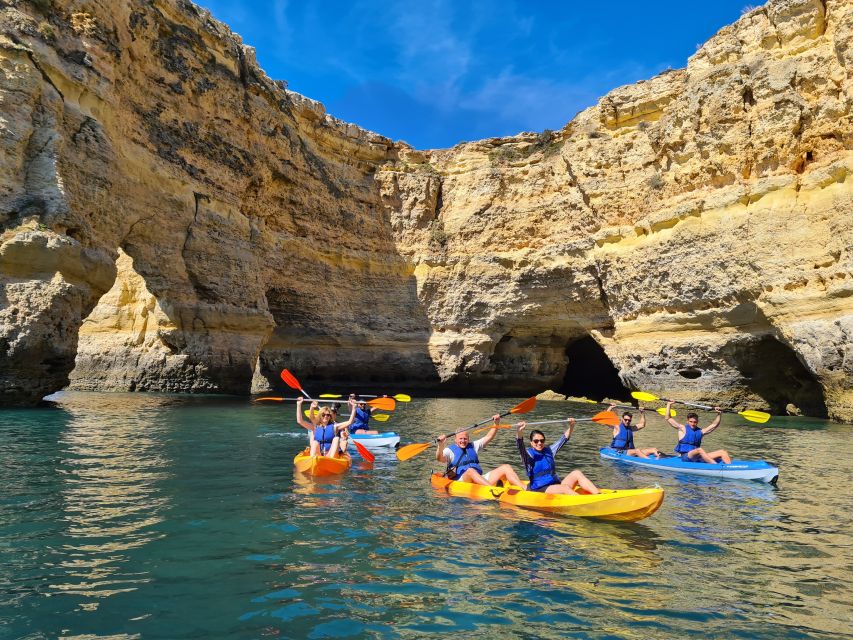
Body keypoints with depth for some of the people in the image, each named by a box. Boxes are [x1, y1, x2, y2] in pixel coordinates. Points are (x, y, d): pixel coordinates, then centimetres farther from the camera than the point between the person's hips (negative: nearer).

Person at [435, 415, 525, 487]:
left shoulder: (472, 446, 24)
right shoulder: (450, 450, 6)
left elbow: (488, 437, 22)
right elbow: (439, 458, -14)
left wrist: (496, 423, 10)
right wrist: (441, 445, -34)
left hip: (482, 479, 6)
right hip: (461, 480, -5)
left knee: (506, 467, -9)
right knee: (470, 471, -39)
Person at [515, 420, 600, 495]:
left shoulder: (549, 451, 19)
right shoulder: (529, 454, -1)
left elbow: (564, 439, 19)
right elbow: (521, 447, -22)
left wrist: (571, 426, 3)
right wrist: (519, 432, -42)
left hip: (556, 485, 6)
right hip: (540, 489, -6)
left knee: (576, 473, -13)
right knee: (565, 488, -31)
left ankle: (598, 495, -27)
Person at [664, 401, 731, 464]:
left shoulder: (700, 432, 20)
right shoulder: (683, 429, 7)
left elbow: (714, 425, 24)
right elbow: (668, 418, 2)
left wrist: (719, 414, 15)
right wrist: (669, 405, 1)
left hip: (699, 458, 6)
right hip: (686, 457, -6)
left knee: (723, 452, -7)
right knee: (699, 450, -38)